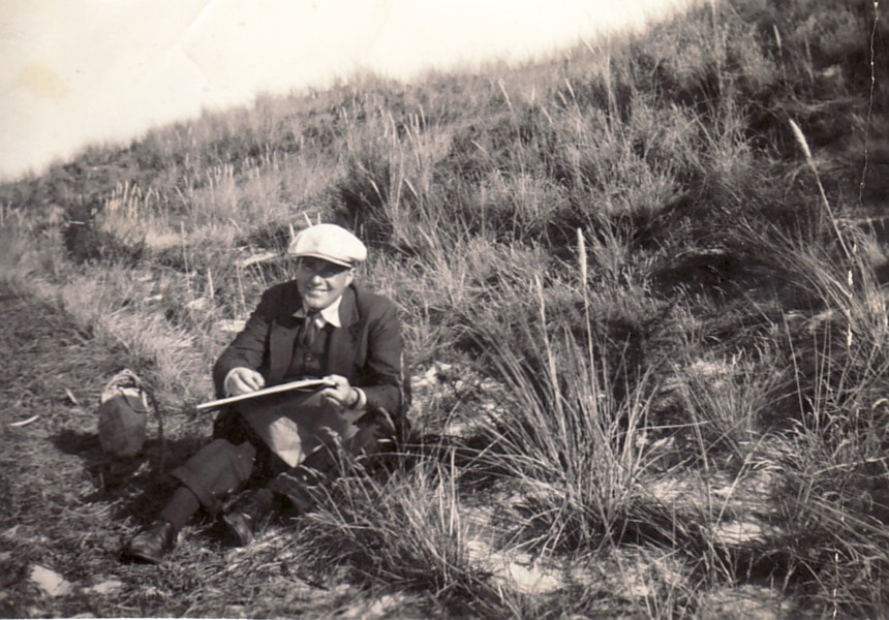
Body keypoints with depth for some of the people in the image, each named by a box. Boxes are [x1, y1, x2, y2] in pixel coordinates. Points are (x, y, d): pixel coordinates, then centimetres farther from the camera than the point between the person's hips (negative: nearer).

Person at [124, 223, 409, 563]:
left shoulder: (377, 314, -7)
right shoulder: (276, 300, 3)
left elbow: (393, 394, -12)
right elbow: (236, 355, -5)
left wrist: (354, 397, -36)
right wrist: (233, 376, -31)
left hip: (348, 425, -2)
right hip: (277, 418, 2)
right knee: (237, 443, -27)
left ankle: (260, 504, -45)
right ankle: (166, 527, -39)